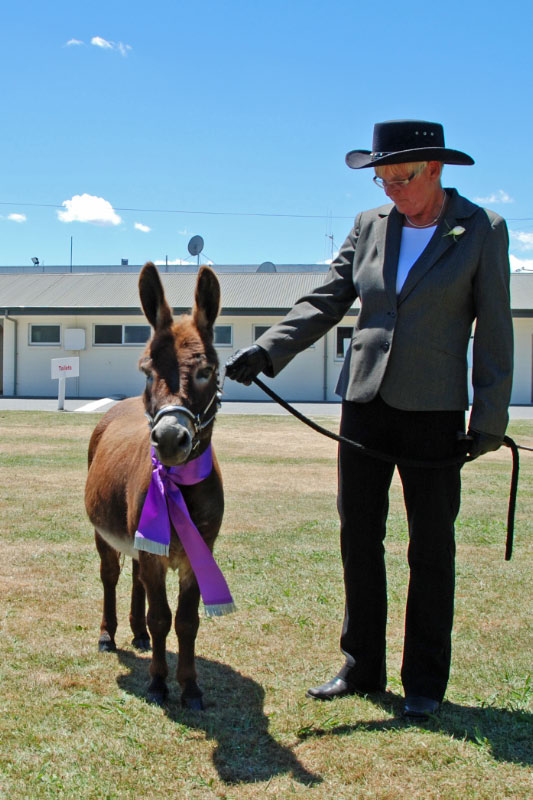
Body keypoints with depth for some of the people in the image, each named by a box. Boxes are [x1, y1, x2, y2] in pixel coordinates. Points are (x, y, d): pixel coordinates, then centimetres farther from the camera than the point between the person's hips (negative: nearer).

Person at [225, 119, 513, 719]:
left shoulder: (482, 230, -3)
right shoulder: (369, 226, 6)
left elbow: (493, 332, -4)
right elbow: (326, 302, 5)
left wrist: (489, 420, -9)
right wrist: (267, 351, -9)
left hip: (434, 411, -4)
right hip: (365, 401, 4)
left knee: (431, 548, 5)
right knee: (358, 540, 10)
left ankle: (424, 683, 19)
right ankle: (361, 669, 25)